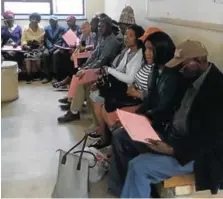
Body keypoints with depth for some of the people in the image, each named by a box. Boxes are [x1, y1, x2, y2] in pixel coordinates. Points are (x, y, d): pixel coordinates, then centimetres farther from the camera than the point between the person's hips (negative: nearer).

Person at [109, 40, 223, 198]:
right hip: (172, 136, 9)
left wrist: (173, 149, -29)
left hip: (195, 153, -9)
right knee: (120, 136, 7)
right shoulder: (191, 79, 3)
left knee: (138, 167, -27)